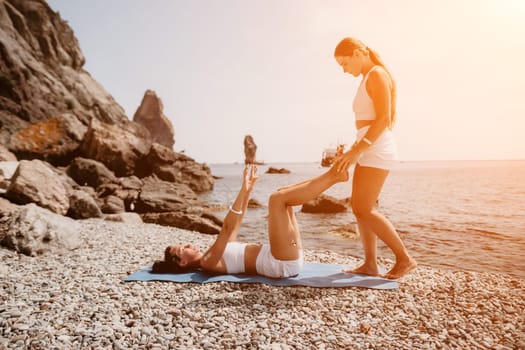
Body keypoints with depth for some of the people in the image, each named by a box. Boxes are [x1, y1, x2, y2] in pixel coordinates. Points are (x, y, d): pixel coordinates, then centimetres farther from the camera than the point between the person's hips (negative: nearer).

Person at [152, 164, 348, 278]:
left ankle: (333, 175, -5)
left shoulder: (211, 256, 21)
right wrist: (243, 190, -25)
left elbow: (236, 223, 23)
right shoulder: (207, 263, -6)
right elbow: (227, 227, -21)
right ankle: (332, 175, -15)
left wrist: (249, 188, 19)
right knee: (277, 198, -18)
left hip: (287, 259, 9)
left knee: (282, 194, 8)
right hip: (283, 264, -9)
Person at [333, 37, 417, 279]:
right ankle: (370, 264, 11)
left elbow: (384, 119, -18)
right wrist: (355, 152, 15)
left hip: (376, 150, -10)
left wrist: (356, 150, -23)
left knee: (364, 209, -10)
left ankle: (404, 258, 2)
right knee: (360, 209, 6)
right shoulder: (368, 79, 21)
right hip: (369, 151, 10)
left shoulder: (377, 74, -7)